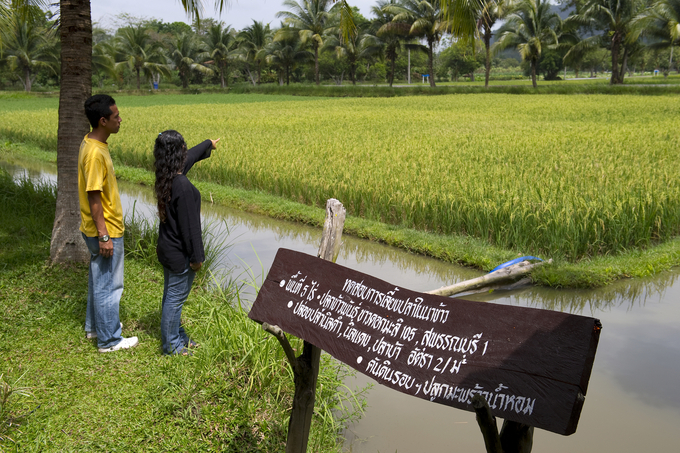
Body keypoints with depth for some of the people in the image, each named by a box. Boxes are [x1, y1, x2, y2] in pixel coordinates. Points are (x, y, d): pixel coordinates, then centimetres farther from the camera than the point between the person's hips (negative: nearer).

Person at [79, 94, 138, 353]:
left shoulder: (93, 144, 7)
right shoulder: (95, 153, -24)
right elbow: (94, 198, -24)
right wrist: (104, 236, -22)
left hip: (104, 229, 10)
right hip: (105, 231, -10)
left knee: (99, 280, 22)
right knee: (108, 285, 2)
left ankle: (95, 327, 38)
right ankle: (109, 340, 14)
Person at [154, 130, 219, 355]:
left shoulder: (166, 176, -1)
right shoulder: (182, 186, -28)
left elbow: (190, 157, 19)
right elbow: (189, 224, -24)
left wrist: (209, 144, 37)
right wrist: (197, 256, -15)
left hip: (166, 247, 10)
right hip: (179, 253, -10)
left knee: (171, 293, 20)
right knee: (176, 296, 4)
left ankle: (177, 335, 37)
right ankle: (171, 344, 18)